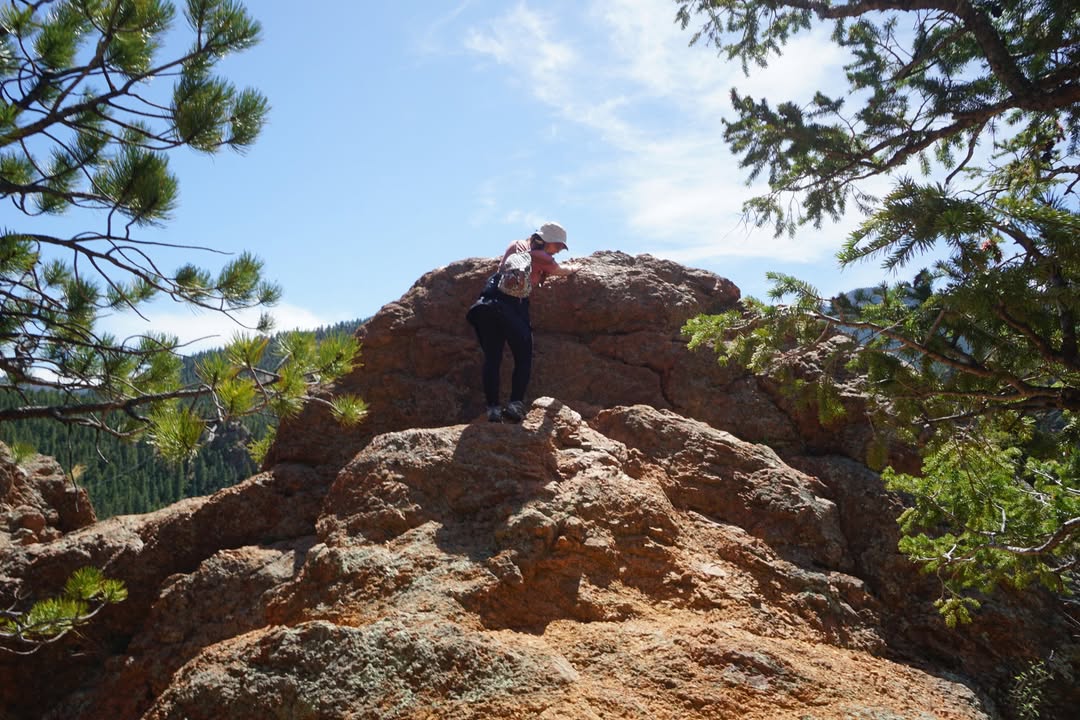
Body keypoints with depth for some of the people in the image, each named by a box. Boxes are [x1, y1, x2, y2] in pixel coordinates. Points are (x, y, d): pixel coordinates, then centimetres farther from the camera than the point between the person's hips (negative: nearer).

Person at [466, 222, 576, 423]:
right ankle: (515, 404, -7)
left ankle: (493, 407, -2)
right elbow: (561, 270, 26)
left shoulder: (516, 245, 22)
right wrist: (572, 269, 49)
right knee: (523, 357, 4)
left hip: (488, 301, 6)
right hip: (513, 304, -5)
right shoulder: (543, 258, 7)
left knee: (492, 357, 4)